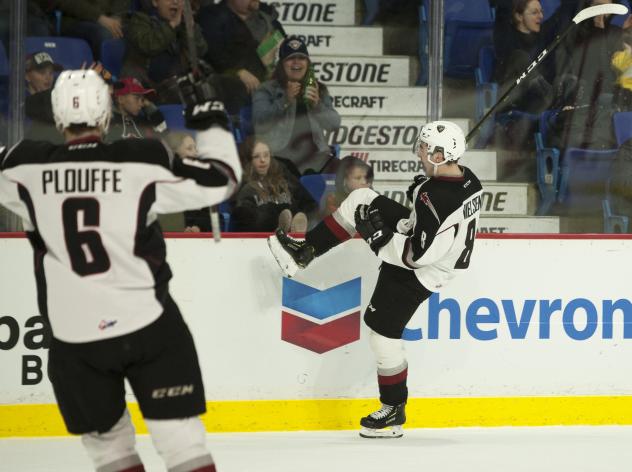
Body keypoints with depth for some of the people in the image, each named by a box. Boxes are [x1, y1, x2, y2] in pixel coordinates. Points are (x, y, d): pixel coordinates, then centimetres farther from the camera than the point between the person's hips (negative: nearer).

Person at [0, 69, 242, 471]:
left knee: (105, 437, 16)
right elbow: (220, 179, -1)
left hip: (74, 336, 1)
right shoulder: (144, 163, -10)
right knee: (181, 437, 4)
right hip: (149, 326, -1)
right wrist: (211, 122, 13)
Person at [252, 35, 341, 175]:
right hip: (279, 157, -4)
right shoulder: (266, 90, 8)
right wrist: (285, 101, -18)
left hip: (314, 158, 4)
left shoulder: (319, 90, 19)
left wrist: (317, 105, -13)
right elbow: (259, 125, -8)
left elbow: (334, 124, 7)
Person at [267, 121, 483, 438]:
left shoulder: (437, 200, -37)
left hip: (416, 274, -10)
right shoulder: (467, 179, -9)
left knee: (383, 332, 4)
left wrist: (376, 234, -21)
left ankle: (394, 413, 19)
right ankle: (304, 252, 19)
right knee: (362, 199, 9)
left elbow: (415, 255, -32)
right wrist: (422, 193, 0)